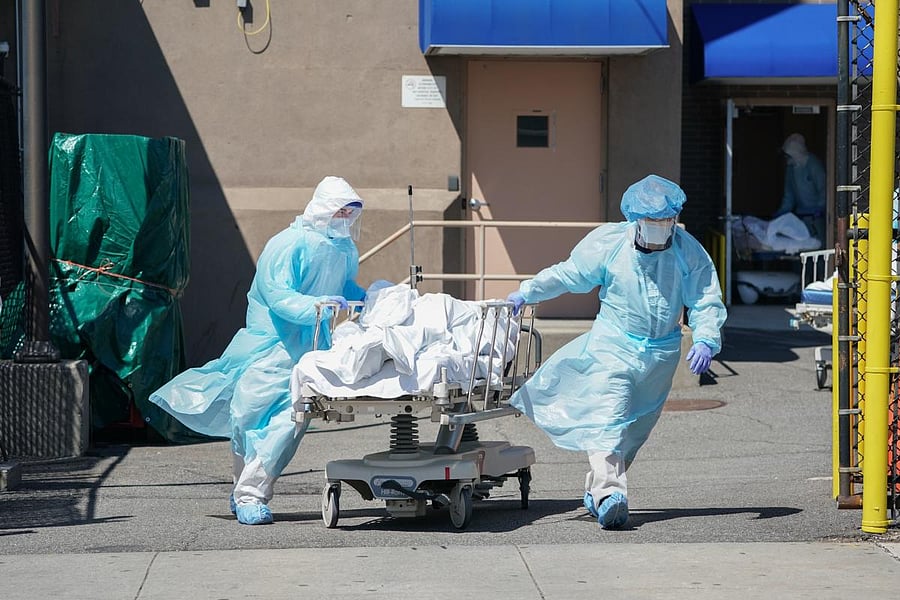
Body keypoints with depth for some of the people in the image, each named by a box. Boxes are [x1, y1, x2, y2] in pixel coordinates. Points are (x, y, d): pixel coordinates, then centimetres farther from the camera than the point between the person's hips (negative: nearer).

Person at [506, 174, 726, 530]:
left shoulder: (689, 253, -7)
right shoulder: (608, 242, -8)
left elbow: (707, 301, -8)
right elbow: (568, 274, 4)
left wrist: (705, 340, -25)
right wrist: (526, 293, -1)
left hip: (661, 353, 2)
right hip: (613, 344, -2)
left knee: (635, 425, 10)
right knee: (607, 415, -21)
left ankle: (596, 490, 25)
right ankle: (608, 493, -34)